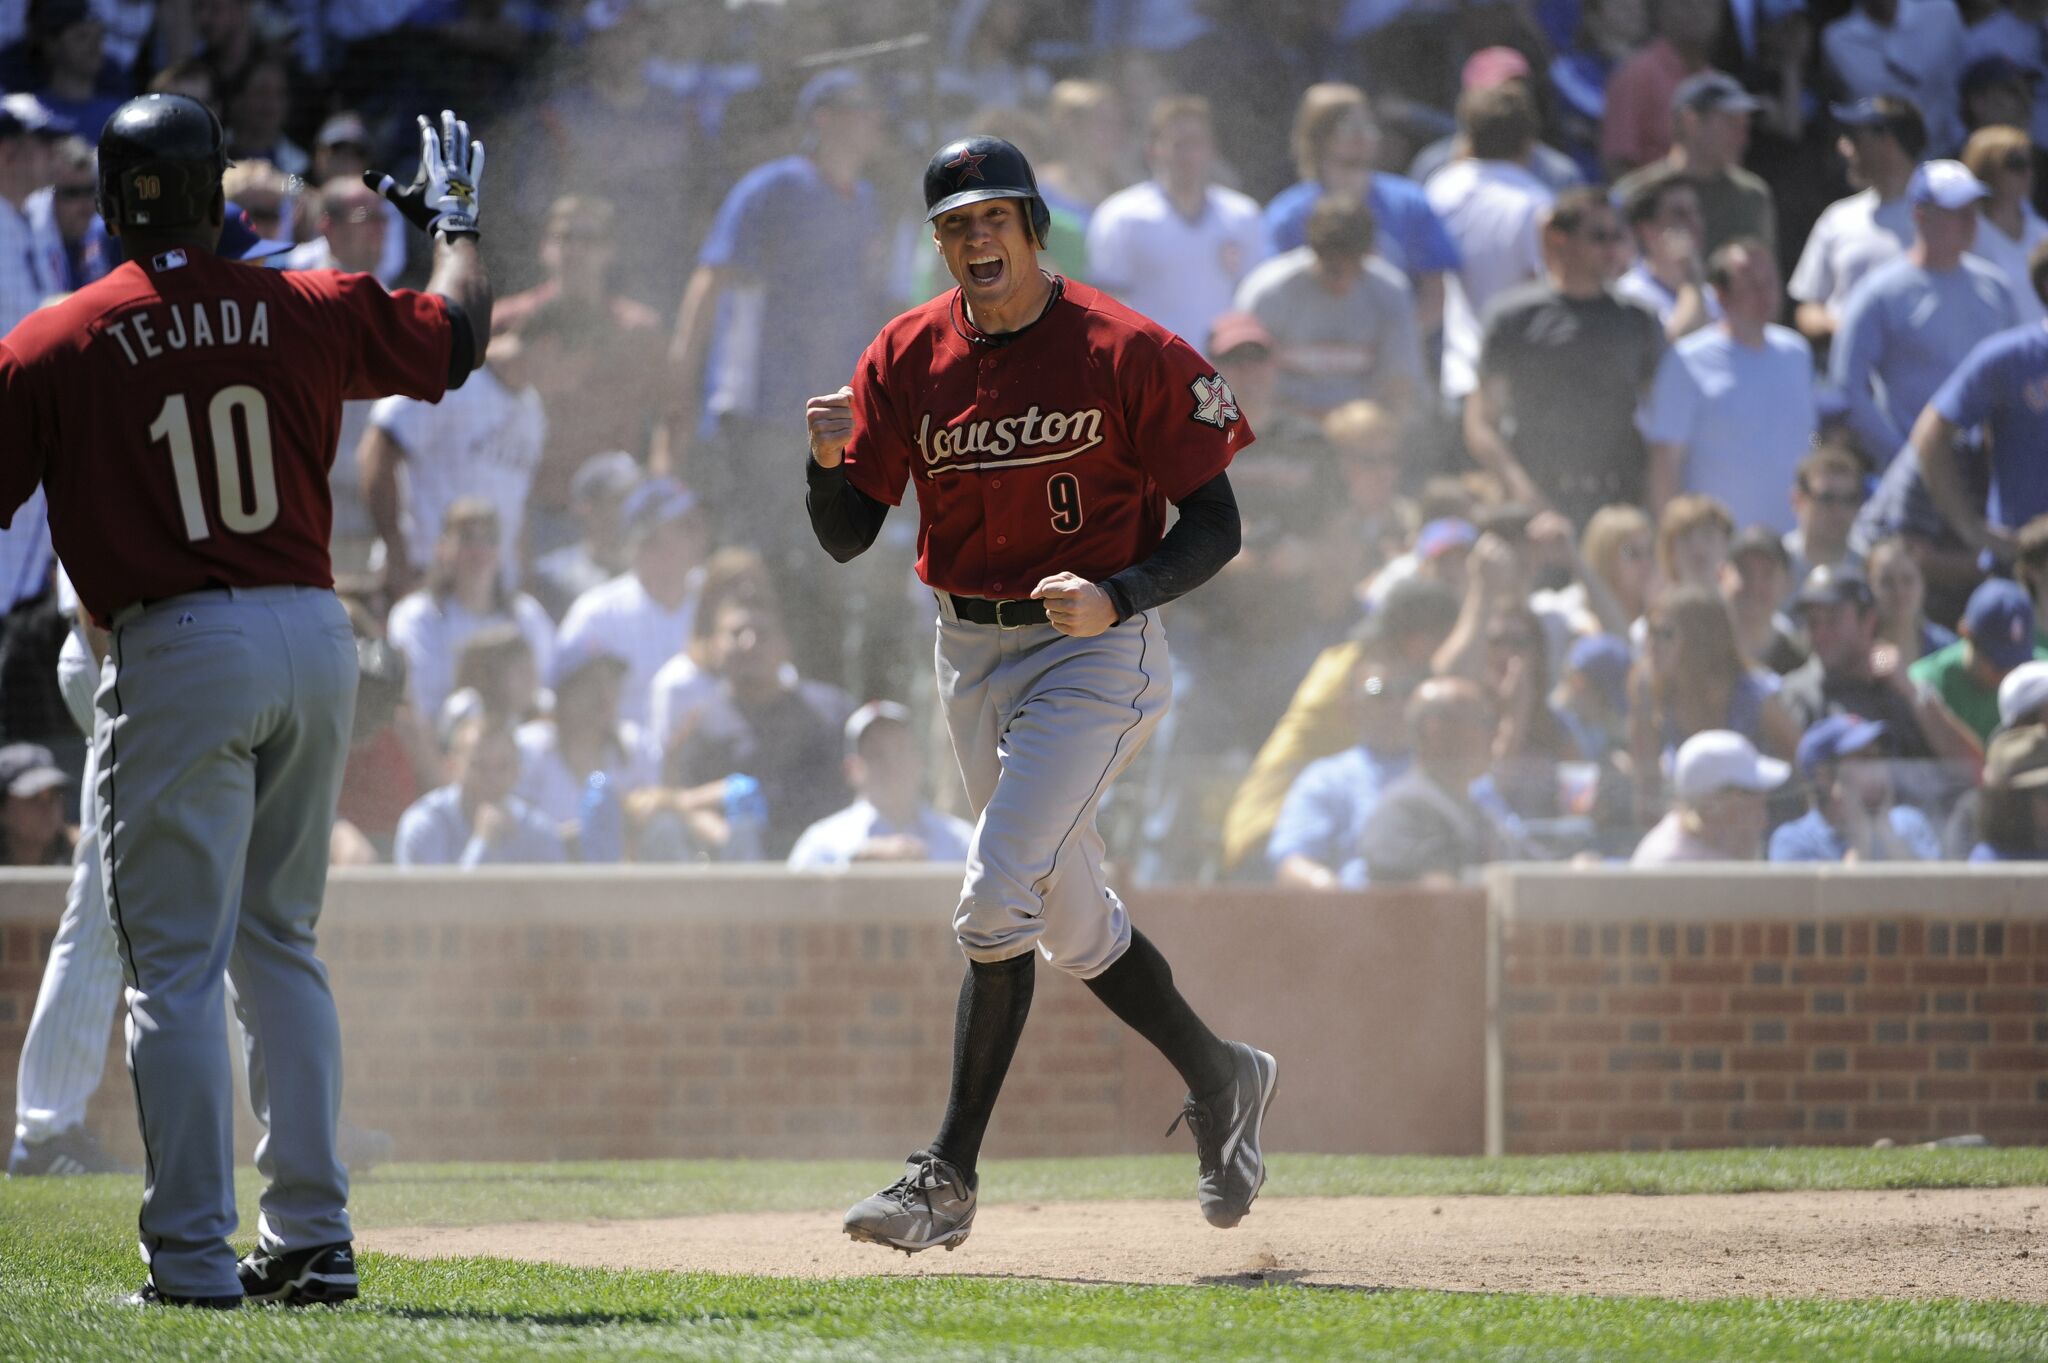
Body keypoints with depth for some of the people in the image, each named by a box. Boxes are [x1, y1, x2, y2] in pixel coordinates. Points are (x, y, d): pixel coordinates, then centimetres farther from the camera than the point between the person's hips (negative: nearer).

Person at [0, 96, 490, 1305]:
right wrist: (456, 221, 40)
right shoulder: (307, 311, 5)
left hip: (178, 651, -4)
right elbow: (458, 331, 22)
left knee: (177, 964, -1)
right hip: (315, 636, 4)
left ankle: (194, 1259, -6)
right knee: (281, 944, 16)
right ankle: (312, 1239, 15)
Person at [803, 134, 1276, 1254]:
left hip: (1096, 654, -6)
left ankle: (950, 1176, -15)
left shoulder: (1128, 353, -12)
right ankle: (1220, 1081, 39)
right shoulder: (907, 360, 1)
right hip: (970, 656, 6)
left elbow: (1215, 527, -9)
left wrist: (1118, 597, -25)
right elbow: (846, 537, 0)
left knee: (997, 893, -18)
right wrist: (828, 461, -21)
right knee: (1073, 923, 16)